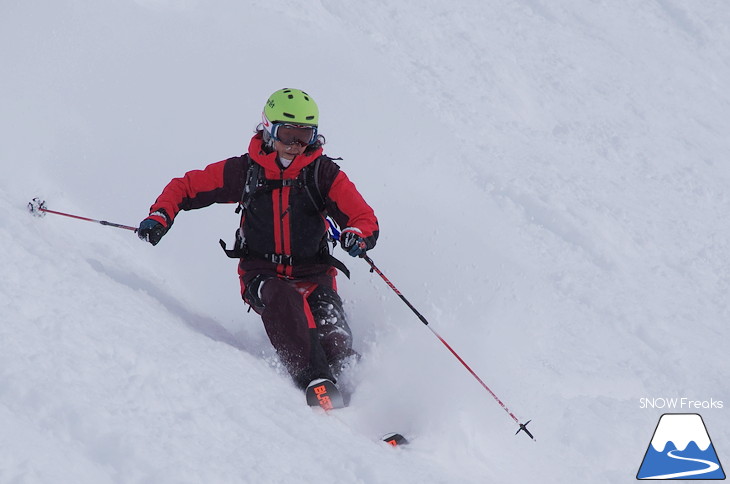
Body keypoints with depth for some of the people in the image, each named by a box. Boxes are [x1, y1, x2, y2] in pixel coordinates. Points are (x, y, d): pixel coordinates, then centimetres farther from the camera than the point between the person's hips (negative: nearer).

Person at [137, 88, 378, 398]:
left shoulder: (323, 173, 1)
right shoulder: (245, 170, 1)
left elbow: (365, 219, -3)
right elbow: (186, 187, 10)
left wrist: (358, 236, -28)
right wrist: (161, 215, -9)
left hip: (313, 275, 1)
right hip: (262, 275, -1)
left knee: (335, 343, -25)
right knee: (282, 298, -36)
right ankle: (313, 379, -46)